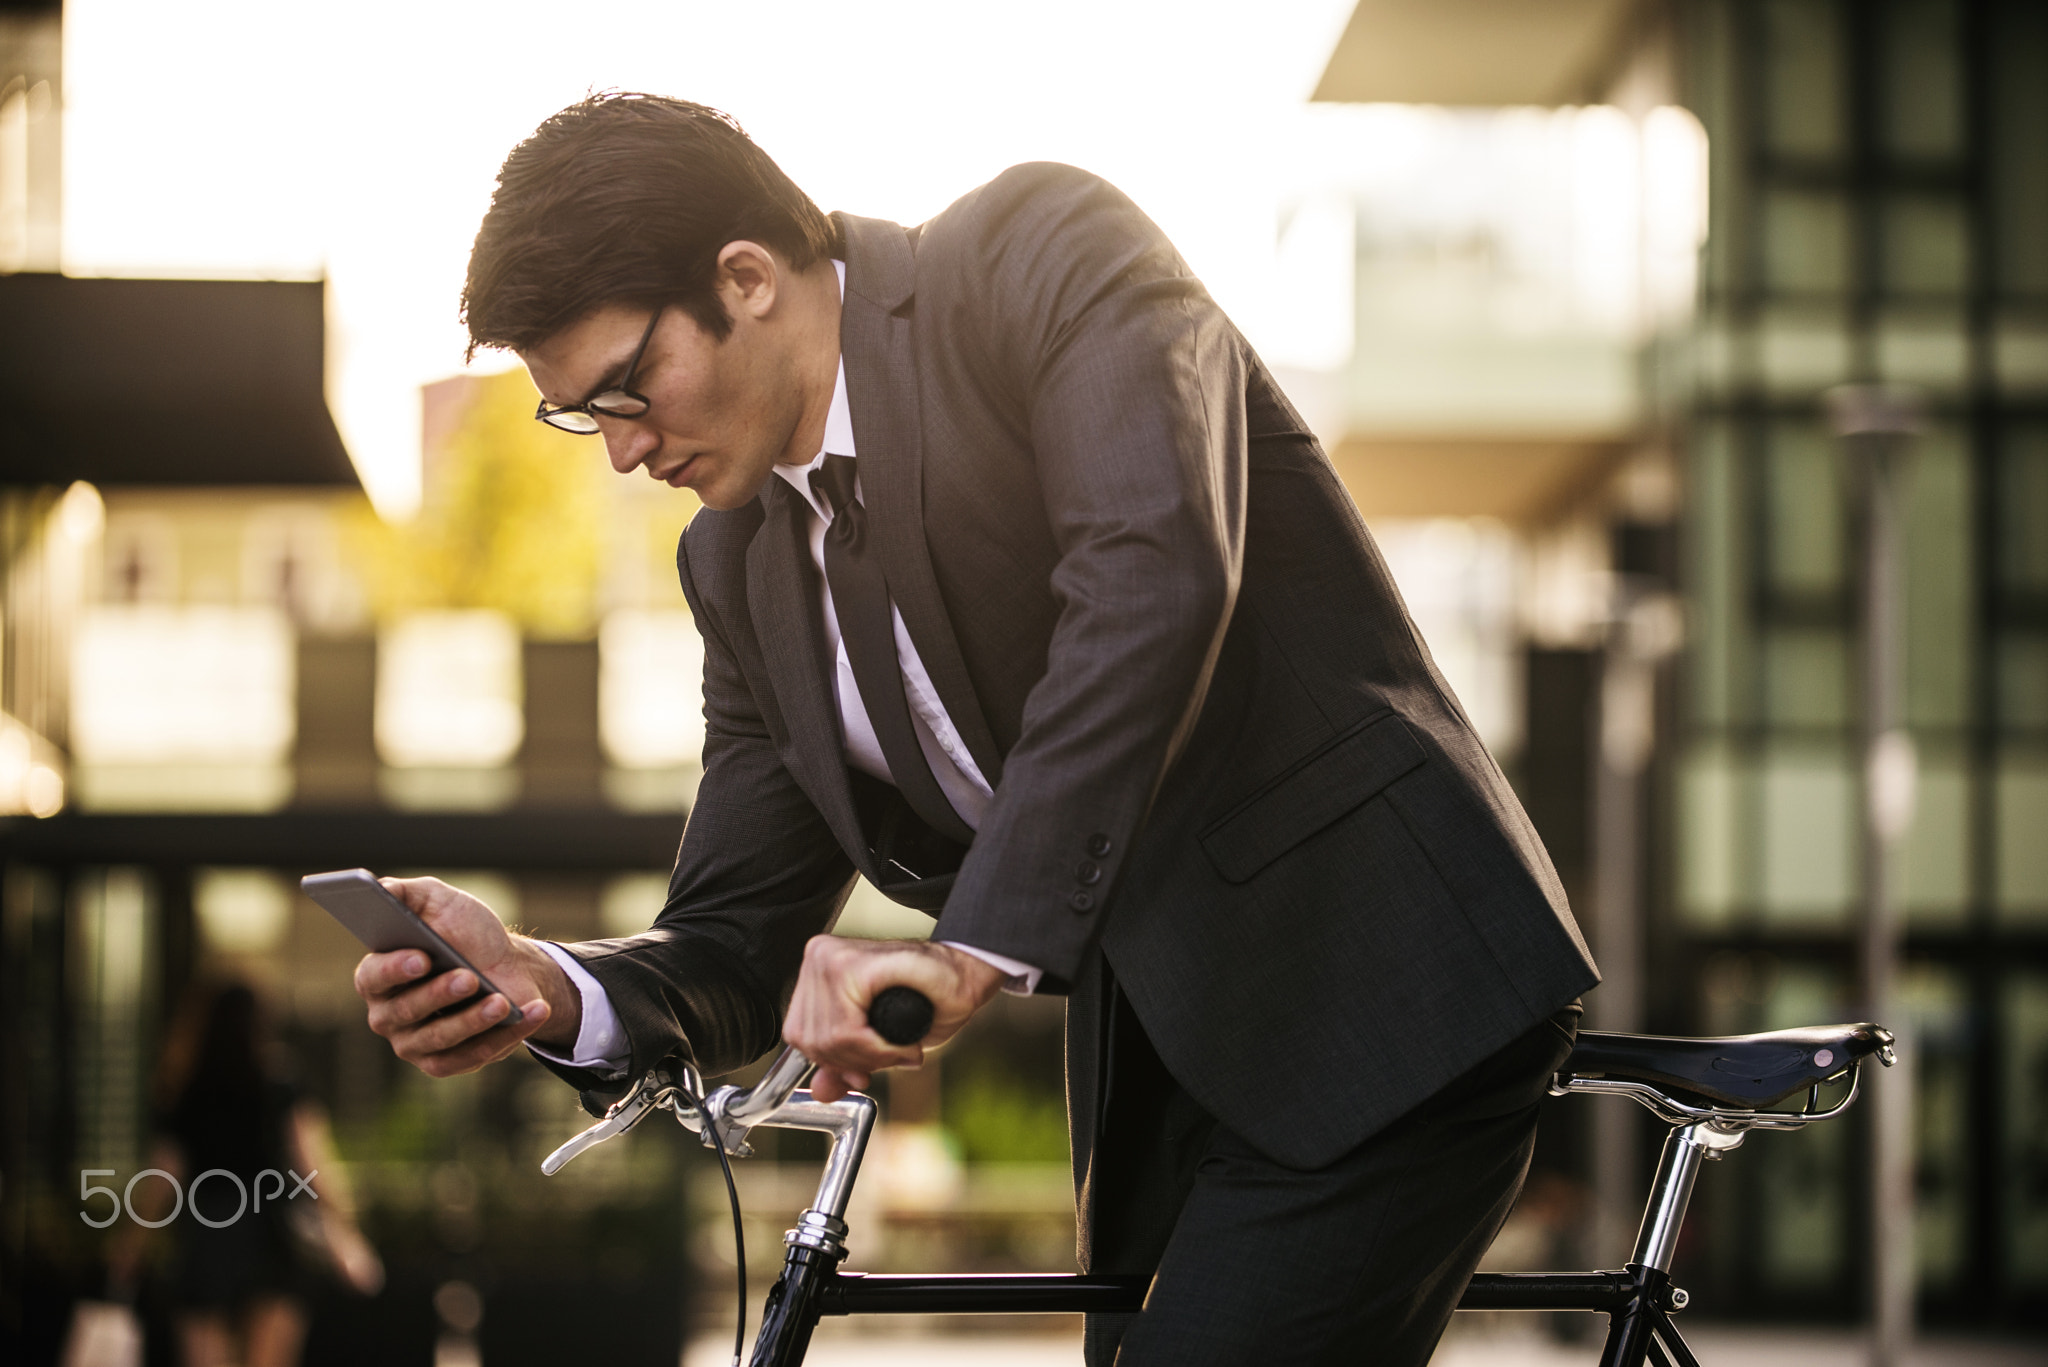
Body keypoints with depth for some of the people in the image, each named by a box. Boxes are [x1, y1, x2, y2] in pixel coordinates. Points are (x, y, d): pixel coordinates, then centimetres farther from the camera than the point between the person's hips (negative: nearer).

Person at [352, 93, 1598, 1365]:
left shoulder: (1046, 251, -10)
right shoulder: (742, 559, 11)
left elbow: (1157, 579, -28)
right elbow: (742, 942, 11)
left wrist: (977, 948, -33)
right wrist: (547, 989, -11)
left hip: (1399, 1014, -8)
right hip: (1175, 1065, 8)